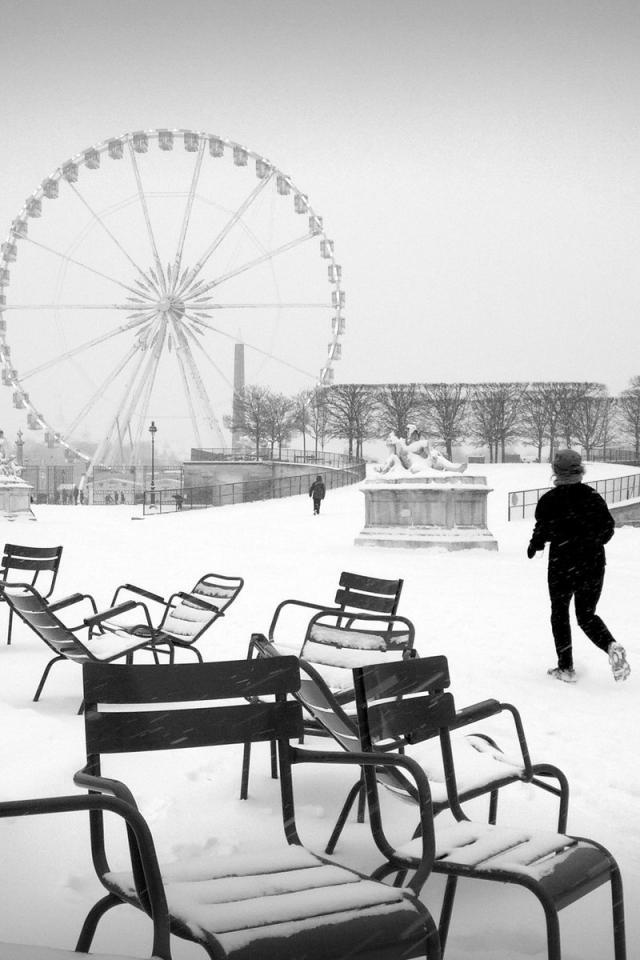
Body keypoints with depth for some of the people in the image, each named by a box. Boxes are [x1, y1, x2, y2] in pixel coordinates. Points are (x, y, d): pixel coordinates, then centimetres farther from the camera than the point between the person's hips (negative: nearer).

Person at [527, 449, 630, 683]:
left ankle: (566, 667, 14)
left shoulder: (549, 500, -11)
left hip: (562, 567, -3)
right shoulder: (593, 496, 0)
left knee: (560, 615, 14)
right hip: (593, 565, 3)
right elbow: (608, 526, 5)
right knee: (587, 615, 16)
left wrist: (534, 546, 12)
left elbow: (543, 530, -10)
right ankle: (611, 646, -11)